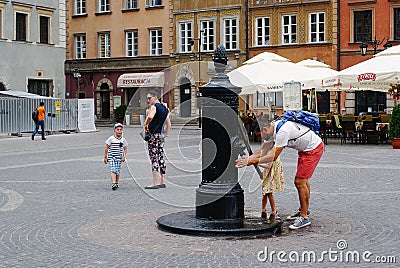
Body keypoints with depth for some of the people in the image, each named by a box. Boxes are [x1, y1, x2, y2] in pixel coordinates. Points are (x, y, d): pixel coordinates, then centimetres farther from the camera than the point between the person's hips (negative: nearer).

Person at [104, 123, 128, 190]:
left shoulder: (123, 140, 4)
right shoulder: (111, 139, -5)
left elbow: (125, 149, 12)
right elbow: (106, 148, -1)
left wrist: (124, 156, 0)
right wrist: (105, 157, -2)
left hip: (119, 158, 3)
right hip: (111, 157, -3)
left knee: (118, 171, 6)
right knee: (113, 170, -14)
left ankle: (116, 183, 23)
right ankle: (113, 184, -22)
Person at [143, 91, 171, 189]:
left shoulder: (154, 107, -10)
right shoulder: (165, 108, 15)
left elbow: (150, 116, -30)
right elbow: (168, 124, 19)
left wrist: (145, 124, -13)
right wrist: (166, 134, 23)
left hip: (153, 135, -8)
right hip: (161, 135, 8)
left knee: (154, 159, -8)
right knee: (161, 158, 11)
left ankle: (155, 183, -9)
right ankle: (162, 182, 13)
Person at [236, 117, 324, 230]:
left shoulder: (282, 132, -31)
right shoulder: (273, 128, -1)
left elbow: (274, 157, -24)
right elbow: (262, 150, 3)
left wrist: (255, 160, -17)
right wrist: (248, 159, -9)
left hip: (314, 149, -10)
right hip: (305, 149, 10)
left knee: (299, 182, -11)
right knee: (303, 180, 20)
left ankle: (304, 217, -5)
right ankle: (304, 210, 36)